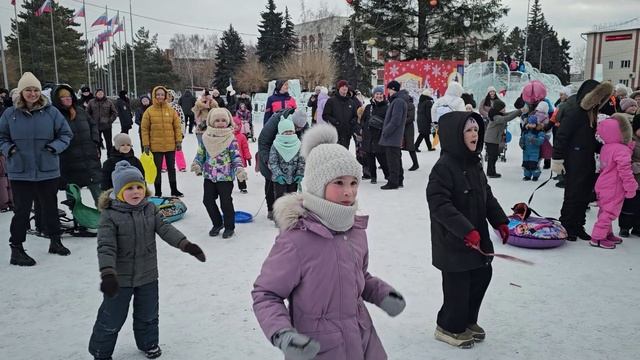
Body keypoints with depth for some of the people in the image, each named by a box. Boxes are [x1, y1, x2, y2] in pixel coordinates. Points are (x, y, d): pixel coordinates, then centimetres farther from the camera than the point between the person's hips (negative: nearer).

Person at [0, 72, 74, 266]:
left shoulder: (51, 112, -2)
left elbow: (66, 134, 6)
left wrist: (55, 147, -9)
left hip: (48, 171, 1)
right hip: (20, 172, -1)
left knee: (50, 207, 14)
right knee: (21, 210, 2)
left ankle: (55, 241, 31)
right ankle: (16, 248, 14)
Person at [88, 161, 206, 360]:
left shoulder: (150, 209, -2)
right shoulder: (110, 215, -17)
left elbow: (165, 229, -8)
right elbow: (106, 246, -21)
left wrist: (186, 244, -22)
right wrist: (107, 273, -32)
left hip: (148, 275, 4)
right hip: (120, 278, -4)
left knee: (148, 315, 21)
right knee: (112, 319, 10)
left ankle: (148, 343, 45)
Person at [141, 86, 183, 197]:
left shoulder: (171, 110, 1)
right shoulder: (149, 111, -4)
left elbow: (177, 126, 3)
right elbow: (144, 129, -3)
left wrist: (179, 141, -2)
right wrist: (146, 144, -6)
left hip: (170, 145, 2)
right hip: (156, 146, -2)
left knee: (171, 168, 12)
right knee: (157, 169, 7)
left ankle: (174, 190, 24)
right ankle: (158, 192, 16)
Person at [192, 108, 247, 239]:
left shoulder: (231, 138, -8)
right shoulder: (206, 137, 2)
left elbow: (236, 156, -9)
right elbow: (201, 153, 10)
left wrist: (239, 169, -24)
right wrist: (197, 165, -6)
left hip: (226, 176, -4)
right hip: (209, 175, 4)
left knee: (226, 202, 2)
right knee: (208, 200, 9)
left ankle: (229, 226, 22)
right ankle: (217, 223, 30)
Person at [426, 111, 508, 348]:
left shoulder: (474, 164, 7)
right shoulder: (443, 167, -21)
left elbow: (487, 196, 16)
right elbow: (439, 205, -27)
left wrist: (500, 221, 9)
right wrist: (467, 231, -29)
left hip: (478, 237, 9)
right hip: (452, 241, -9)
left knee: (482, 275, 18)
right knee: (457, 285, 2)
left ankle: (468, 320, 39)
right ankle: (449, 327, 27)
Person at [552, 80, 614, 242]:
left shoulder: (591, 112, 12)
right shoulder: (574, 111, -16)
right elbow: (561, 136, -18)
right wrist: (557, 159, -20)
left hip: (588, 161, 9)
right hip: (574, 163, -9)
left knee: (584, 194, 12)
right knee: (573, 195, -1)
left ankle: (577, 226, 23)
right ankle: (565, 227, 12)